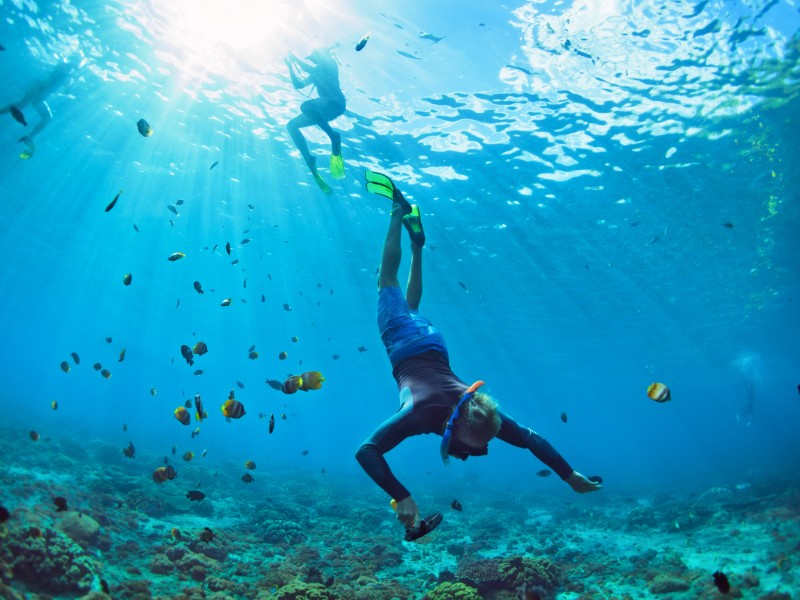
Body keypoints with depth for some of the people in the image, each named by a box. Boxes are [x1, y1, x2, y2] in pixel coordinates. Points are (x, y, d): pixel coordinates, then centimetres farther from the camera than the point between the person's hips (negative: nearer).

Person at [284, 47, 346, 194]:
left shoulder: (330, 64, 6)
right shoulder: (316, 73, 29)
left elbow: (310, 69, -11)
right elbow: (298, 84, 28)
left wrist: (295, 58, 0)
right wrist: (290, 65, 23)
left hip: (336, 102, -9)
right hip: (325, 108, 9)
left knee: (305, 105, -37)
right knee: (291, 125, 0)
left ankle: (335, 138, -32)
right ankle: (309, 160, -11)